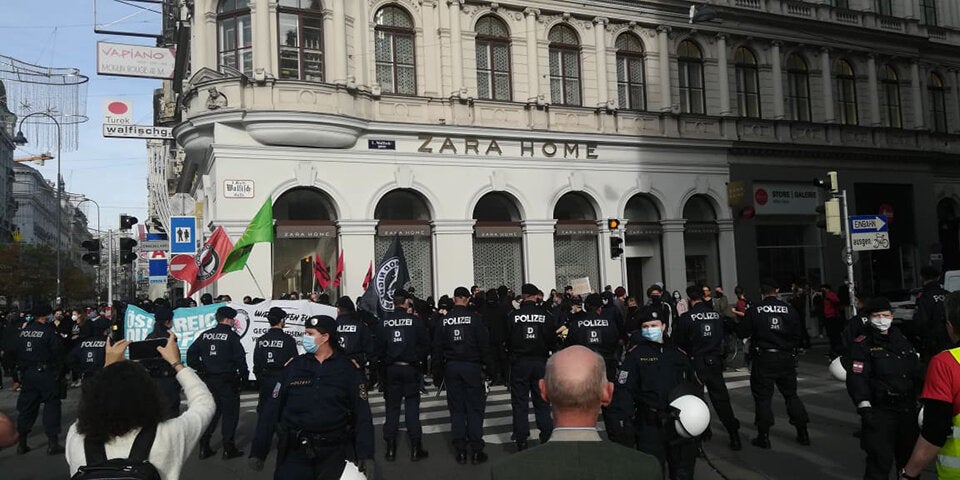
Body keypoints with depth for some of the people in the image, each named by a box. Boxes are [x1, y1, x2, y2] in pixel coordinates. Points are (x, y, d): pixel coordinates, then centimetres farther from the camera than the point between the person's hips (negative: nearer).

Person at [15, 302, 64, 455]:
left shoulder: (24, 331, 3)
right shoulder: (49, 331, -14)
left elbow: (18, 353, 8)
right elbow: (58, 353, -14)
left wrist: (23, 369, 16)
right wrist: (57, 371, 2)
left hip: (27, 373, 6)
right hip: (45, 374, -6)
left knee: (26, 406, 14)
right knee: (52, 404, 2)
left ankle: (22, 443, 20)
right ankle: (52, 443, 1)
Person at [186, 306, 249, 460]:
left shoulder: (205, 335, 6)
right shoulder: (231, 335, -11)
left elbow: (191, 353, 5)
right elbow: (240, 357, -13)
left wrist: (200, 369, 10)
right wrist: (244, 374, 0)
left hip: (208, 380, 6)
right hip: (227, 380, -6)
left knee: (210, 412, 15)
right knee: (230, 413, 4)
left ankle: (204, 448, 15)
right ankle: (228, 449, 6)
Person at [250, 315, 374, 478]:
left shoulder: (349, 369, -1)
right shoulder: (293, 366, 4)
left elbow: (363, 414, -3)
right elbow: (272, 410, 4)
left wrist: (366, 455, -13)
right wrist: (258, 451, 0)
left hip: (336, 452, -1)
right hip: (295, 452, 2)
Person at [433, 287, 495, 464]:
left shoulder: (444, 320, 3)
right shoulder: (475, 318, -6)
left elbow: (437, 349, 6)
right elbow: (485, 345, -8)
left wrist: (437, 374, 11)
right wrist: (489, 367, 0)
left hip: (451, 368, 3)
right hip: (472, 367, -2)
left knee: (456, 410, 8)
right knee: (475, 409, 4)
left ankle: (460, 451, 11)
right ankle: (476, 451, 5)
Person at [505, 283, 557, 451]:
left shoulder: (513, 316, -9)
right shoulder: (544, 315, -6)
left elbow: (506, 340, -4)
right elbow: (553, 340, -2)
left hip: (519, 363, -1)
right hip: (540, 362, 1)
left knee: (519, 401, 5)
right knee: (542, 400, 12)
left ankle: (521, 439, 6)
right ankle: (546, 435, 14)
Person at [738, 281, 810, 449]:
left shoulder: (754, 310, -8)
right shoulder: (789, 310, -1)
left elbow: (742, 333, -5)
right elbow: (797, 335, 4)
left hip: (763, 359, -3)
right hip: (786, 358, 3)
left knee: (763, 397, 4)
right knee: (791, 394, 16)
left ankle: (763, 436, 5)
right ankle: (803, 433, 19)